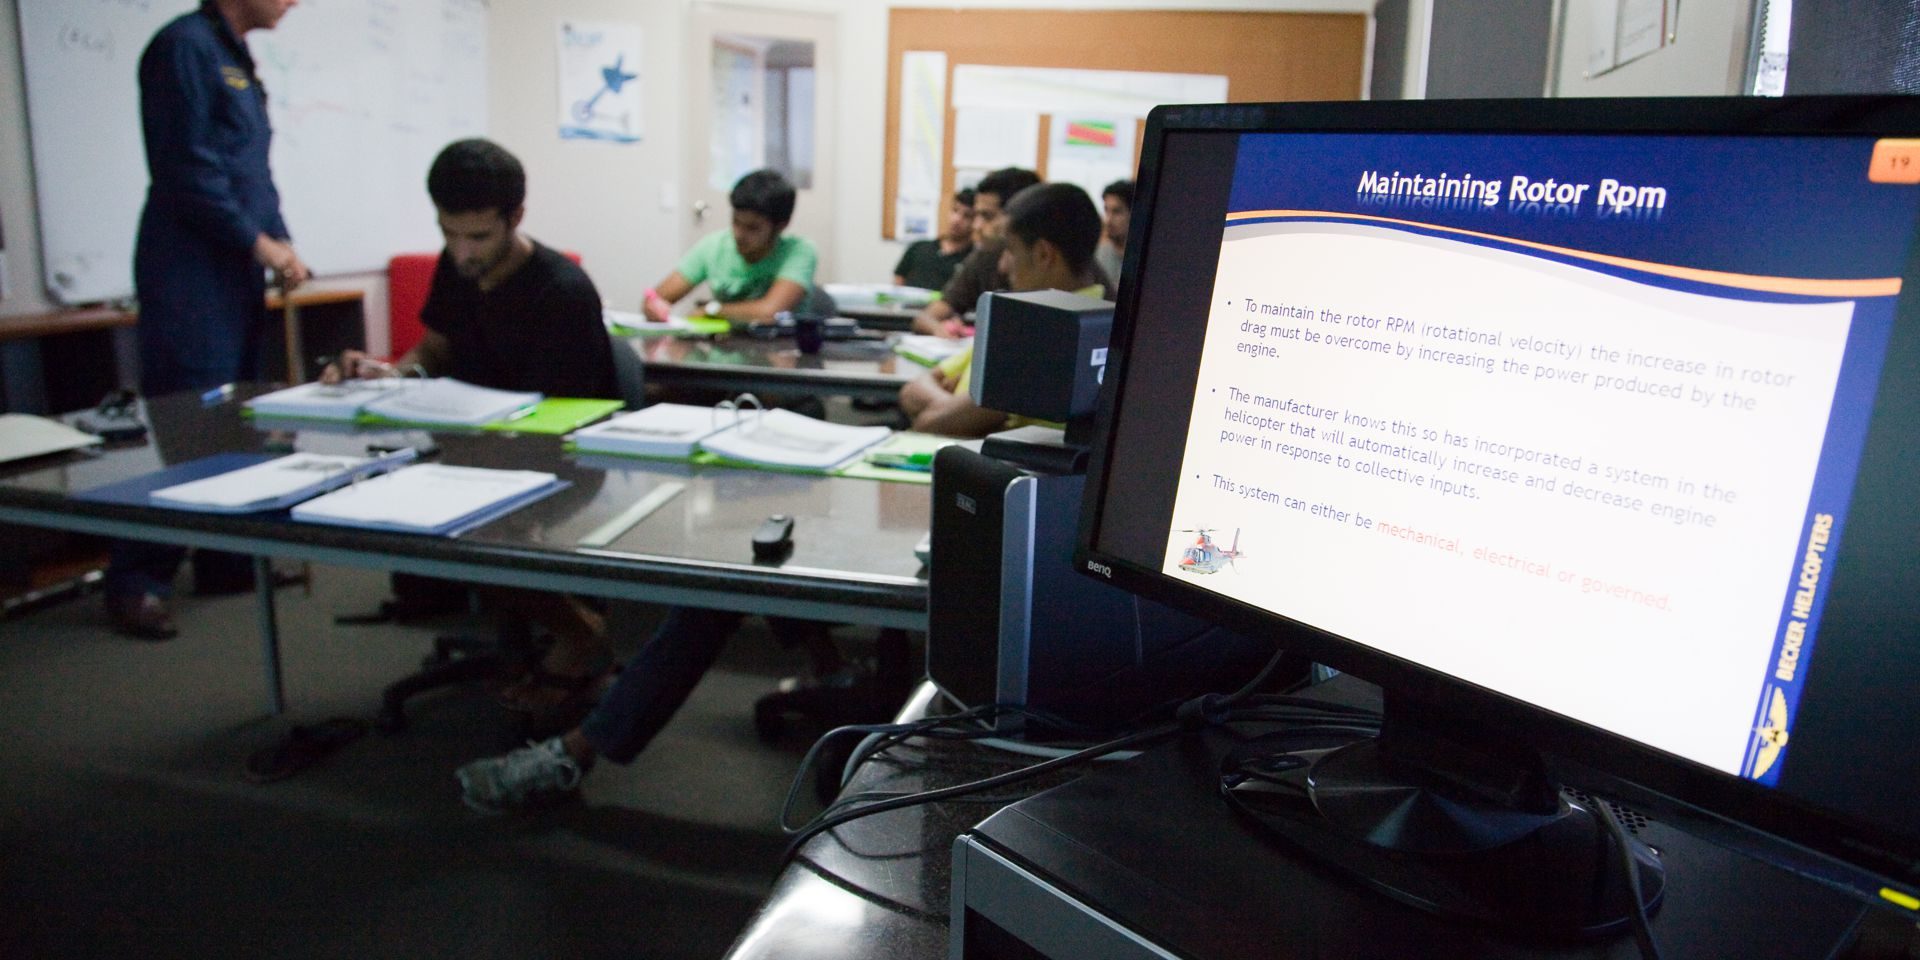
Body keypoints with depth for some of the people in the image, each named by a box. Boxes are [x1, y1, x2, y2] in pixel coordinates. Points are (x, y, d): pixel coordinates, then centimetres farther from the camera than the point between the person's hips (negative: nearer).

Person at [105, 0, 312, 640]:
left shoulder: (235, 57, 17)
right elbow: (187, 170, -17)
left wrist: (280, 242, 7)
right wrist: (260, 244, -12)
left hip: (236, 274, 9)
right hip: (189, 274, -9)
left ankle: (225, 559, 21)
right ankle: (137, 582, 1)